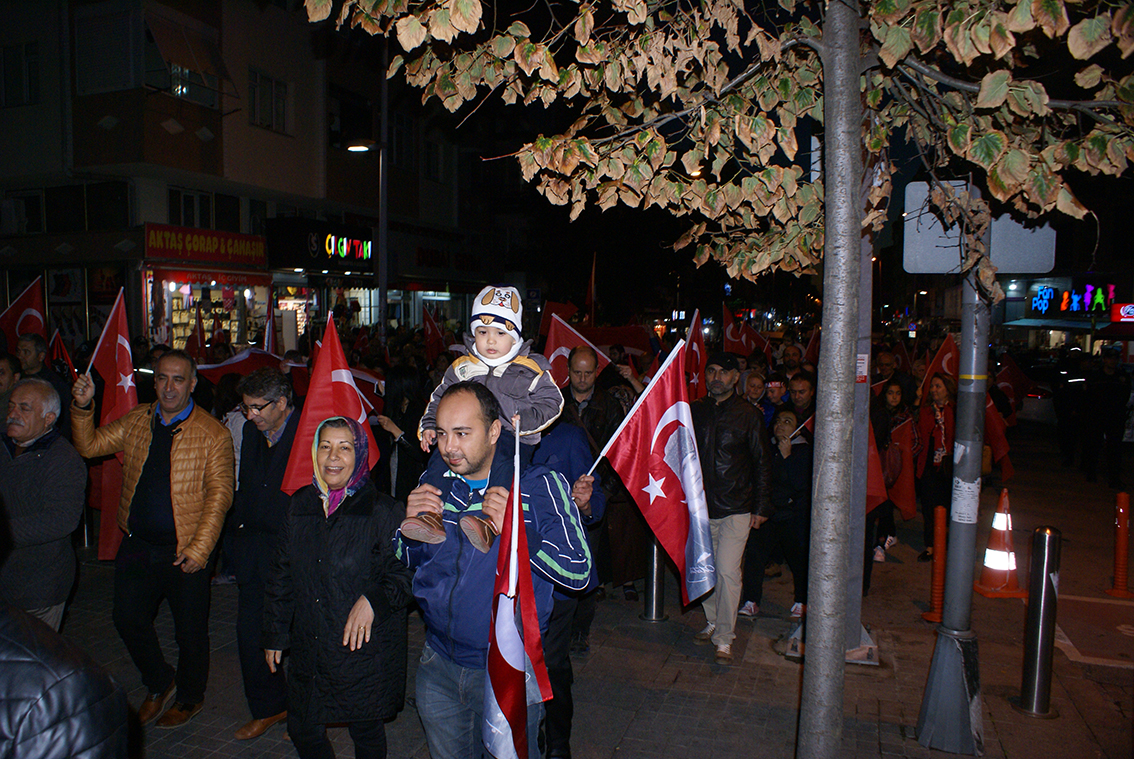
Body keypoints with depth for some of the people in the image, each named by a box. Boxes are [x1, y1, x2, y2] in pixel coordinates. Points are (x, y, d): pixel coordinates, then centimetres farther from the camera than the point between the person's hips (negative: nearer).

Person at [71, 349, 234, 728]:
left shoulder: (213, 434, -12)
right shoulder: (136, 421, 5)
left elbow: (219, 495, -14)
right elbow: (90, 445, 10)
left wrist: (198, 550, -18)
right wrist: (82, 408, -7)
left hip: (185, 550, -5)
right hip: (137, 544, 5)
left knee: (189, 629, 9)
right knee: (128, 618, 12)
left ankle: (190, 697, 35)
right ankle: (159, 683, 38)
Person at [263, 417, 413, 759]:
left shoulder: (383, 511, -12)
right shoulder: (301, 505, 4)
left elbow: (403, 574, -11)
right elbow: (281, 575, 11)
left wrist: (374, 600, -27)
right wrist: (275, 635, 13)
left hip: (364, 651, -4)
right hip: (308, 651, 5)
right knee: (302, 730, 17)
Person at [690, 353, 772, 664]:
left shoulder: (749, 415, -3)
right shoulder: (695, 411, 5)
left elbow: (762, 464, 1)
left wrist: (761, 507, -2)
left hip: (736, 509, -3)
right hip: (701, 506, 4)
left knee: (727, 571, -8)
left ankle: (724, 638, 5)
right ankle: (712, 622, 31)